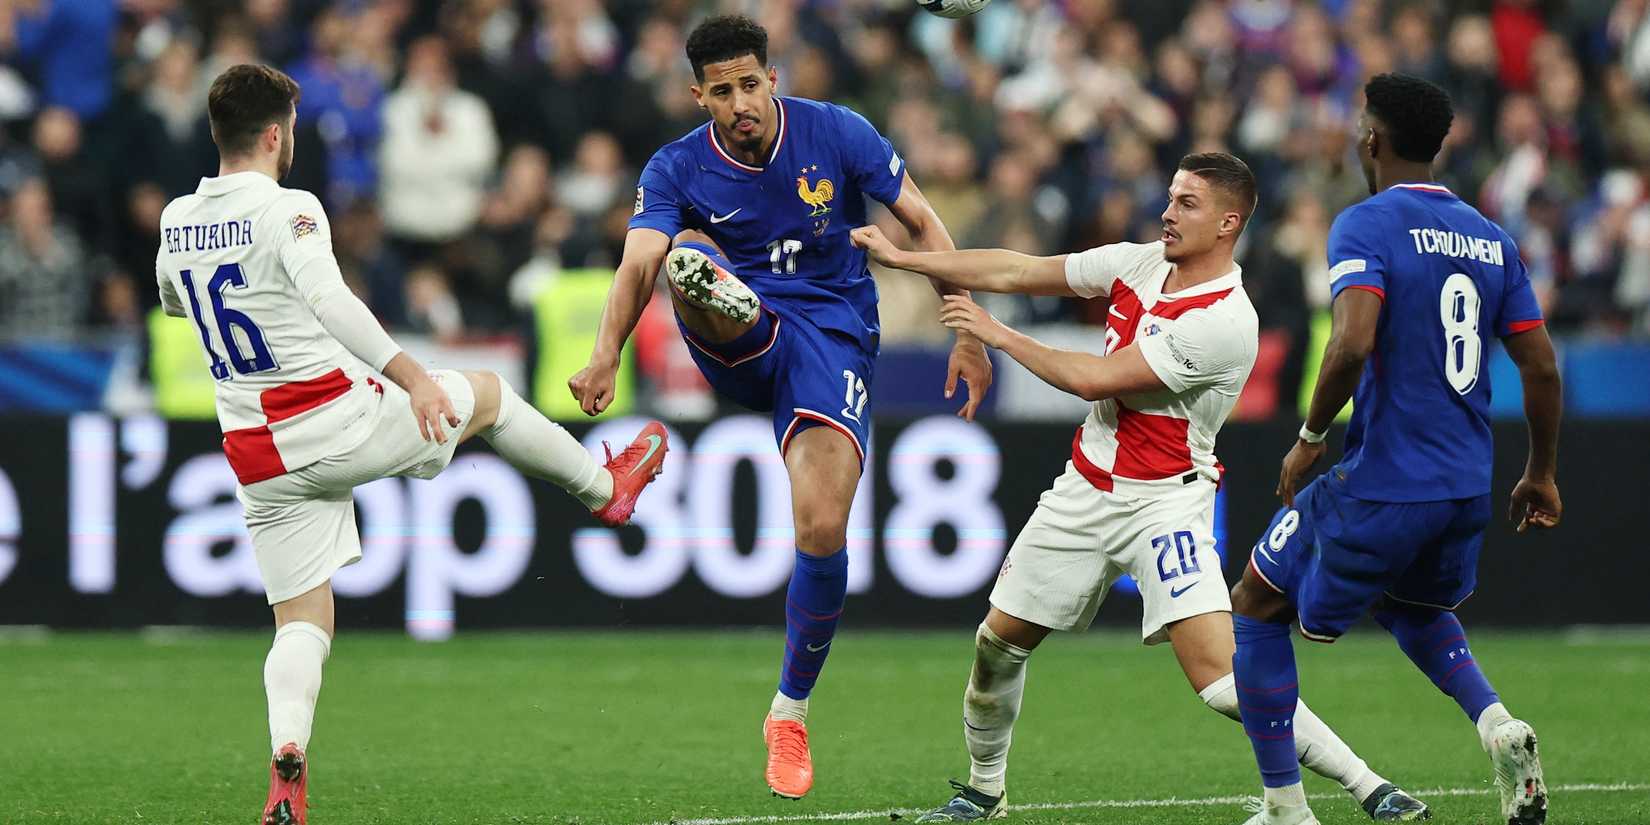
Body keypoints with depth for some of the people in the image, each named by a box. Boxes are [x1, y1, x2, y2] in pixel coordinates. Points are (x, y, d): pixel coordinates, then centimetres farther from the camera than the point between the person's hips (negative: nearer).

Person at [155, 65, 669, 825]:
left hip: (259, 460, 5)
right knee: (486, 394, 23)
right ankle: (605, 487, 43)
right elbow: (329, 299, -29)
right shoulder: (287, 209, -14)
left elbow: (172, 302, 28)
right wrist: (410, 377, -28)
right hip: (341, 417, -5)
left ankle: (287, 754, -21)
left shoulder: (175, 222, 6)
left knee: (302, 624, 7)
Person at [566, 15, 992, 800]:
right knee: (686, 255, -30)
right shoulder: (676, 169, -5)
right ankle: (720, 297, -71)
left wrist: (966, 334, -7)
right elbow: (638, 263, -21)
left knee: (822, 531, -15)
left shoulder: (836, 133, -5)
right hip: (736, 343, 1)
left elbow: (922, 223, 0)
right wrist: (606, 355, -40)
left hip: (831, 336, -1)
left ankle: (789, 713, 5)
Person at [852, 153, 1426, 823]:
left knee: (1224, 680, -21)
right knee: (997, 643, 12)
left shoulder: (1224, 321, -21)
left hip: (1163, 499, -7)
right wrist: (900, 258, 11)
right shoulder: (1140, 264, 2)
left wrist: (998, 335, -9)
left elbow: (1093, 380, -20)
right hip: (1085, 489, 7)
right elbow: (1017, 272, 11)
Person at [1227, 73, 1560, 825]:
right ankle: (1497, 726, 6)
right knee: (1412, 608, 34)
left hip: (1381, 488, -7)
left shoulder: (1366, 226, -11)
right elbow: (1541, 369, 9)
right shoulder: (1491, 237, 9)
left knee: (1257, 607, 13)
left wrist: (1309, 439, -12)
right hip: (1466, 489, 7)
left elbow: (1352, 344, -26)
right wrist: (1540, 475, 21)